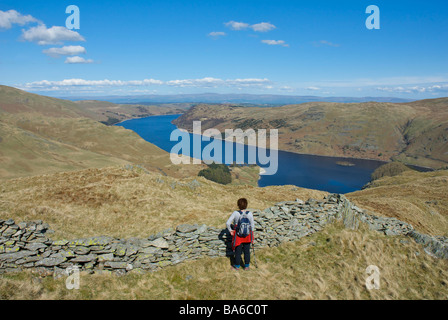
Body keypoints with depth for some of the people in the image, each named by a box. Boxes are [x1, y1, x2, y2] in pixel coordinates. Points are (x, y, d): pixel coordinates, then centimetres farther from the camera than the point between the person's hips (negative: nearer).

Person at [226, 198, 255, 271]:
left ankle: (237, 266, 28)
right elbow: (252, 225, -4)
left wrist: (230, 230, -2)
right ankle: (246, 266, 28)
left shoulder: (235, 213, -17)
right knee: (247, 251, 16)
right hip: (247, 235, 2)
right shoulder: (250, 214, -12)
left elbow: (228, 223, -18)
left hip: (238, 235, -1)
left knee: (238, 251, 14)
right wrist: (251, 235, 10)